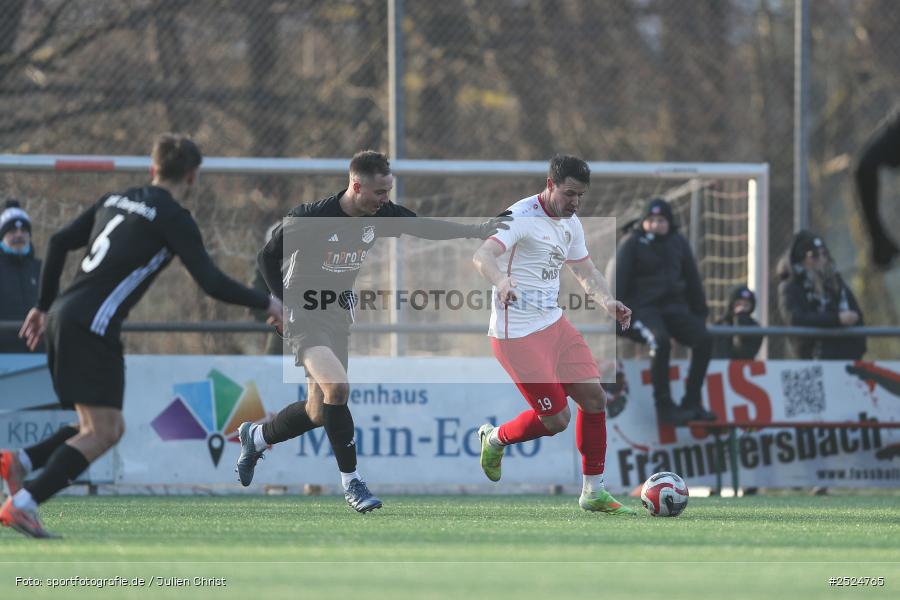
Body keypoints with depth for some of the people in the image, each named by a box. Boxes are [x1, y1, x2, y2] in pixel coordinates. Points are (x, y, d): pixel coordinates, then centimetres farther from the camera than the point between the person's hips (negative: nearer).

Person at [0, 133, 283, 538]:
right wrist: (266, 303, 5)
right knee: (102, 432, -7)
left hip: (63, 317, 8)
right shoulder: (173, 218, -4)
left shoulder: (116, 200, 19)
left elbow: (59, 242, 18)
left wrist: (44, 305, 25)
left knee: (107, 428, 14)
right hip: (92, 326, -8)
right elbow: (212, 283, -9)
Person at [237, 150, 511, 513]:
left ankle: (255, 437, 37)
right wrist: (292, 301, -12)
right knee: (336, 387, -26)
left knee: (319, 413, 8)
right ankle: (350, 481, -15)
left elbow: (425, 228, 4)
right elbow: (268, 257, -9)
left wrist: (478, 231, -5)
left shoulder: (379, 215, -5)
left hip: (339, 316, 7)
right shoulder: (311, 218, -20)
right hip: (306, 316, -7)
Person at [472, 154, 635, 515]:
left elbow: (585, 271, 23)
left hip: (553, 323, 8)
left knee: (594, 398, 1)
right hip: (517, 334, -8)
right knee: (556, 420, -7)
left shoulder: (570, 224, 10)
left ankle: (593, 492, 13)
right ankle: (495, 440, 23)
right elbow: (482, 256, -32)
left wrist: (607, 302, 3)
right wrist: (501, 281, -54)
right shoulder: (523, 216, -17)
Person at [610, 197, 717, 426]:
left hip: (674, 306, 5)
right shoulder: (632, 242, 0)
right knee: (660, 341, -34)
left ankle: (692, 402, -11)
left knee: (703, 339, -18)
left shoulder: (678, 243, 13)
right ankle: (664, 405, -28)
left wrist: (700, 314, 16)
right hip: (643, 308, -5)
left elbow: (692, 279, 20)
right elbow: (618, 280, -5)